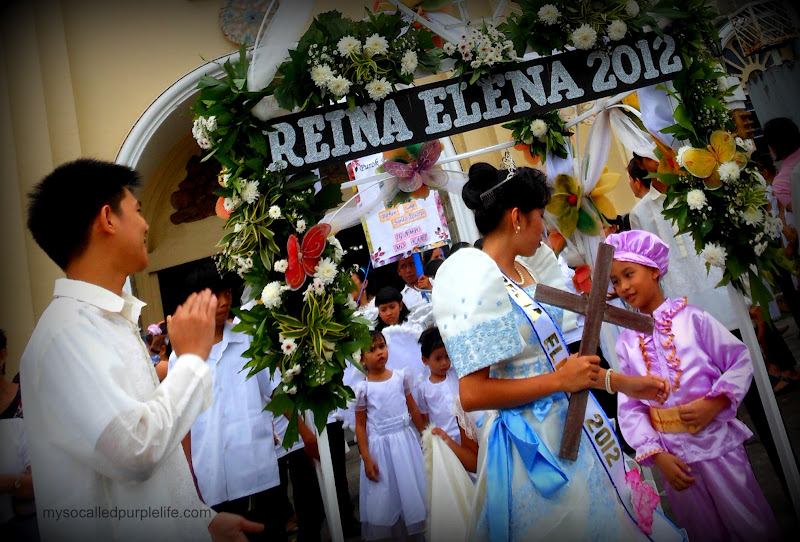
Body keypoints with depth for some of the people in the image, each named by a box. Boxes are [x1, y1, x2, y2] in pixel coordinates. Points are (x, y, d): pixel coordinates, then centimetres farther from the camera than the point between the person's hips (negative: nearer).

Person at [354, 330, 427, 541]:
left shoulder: (400, 377, -1)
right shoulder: (363, 388, -8)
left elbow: (413, 409, 8)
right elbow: (360, 425, -4)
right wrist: (366, 458, -7)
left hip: (405, 440, 2)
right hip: (380, 446, -2)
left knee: (413, 488, 10)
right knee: (387, 495, 7)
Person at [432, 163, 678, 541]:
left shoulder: (520, 271, 7)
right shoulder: (478, 280, -21)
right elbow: (472, 394, -25)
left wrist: (620, 382, 13)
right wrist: (561, 380, -19)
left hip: (566, 430, 9)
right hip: (532, 445, -9)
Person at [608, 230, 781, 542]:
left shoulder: (691, 318, -6)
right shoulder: (626, 342, 0)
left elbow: (740, 362, -5)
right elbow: (629, 408, -1)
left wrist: (714, 403, -18)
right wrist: (656, 455, -9)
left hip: (716, 441, -2)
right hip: (672, 454, 2)